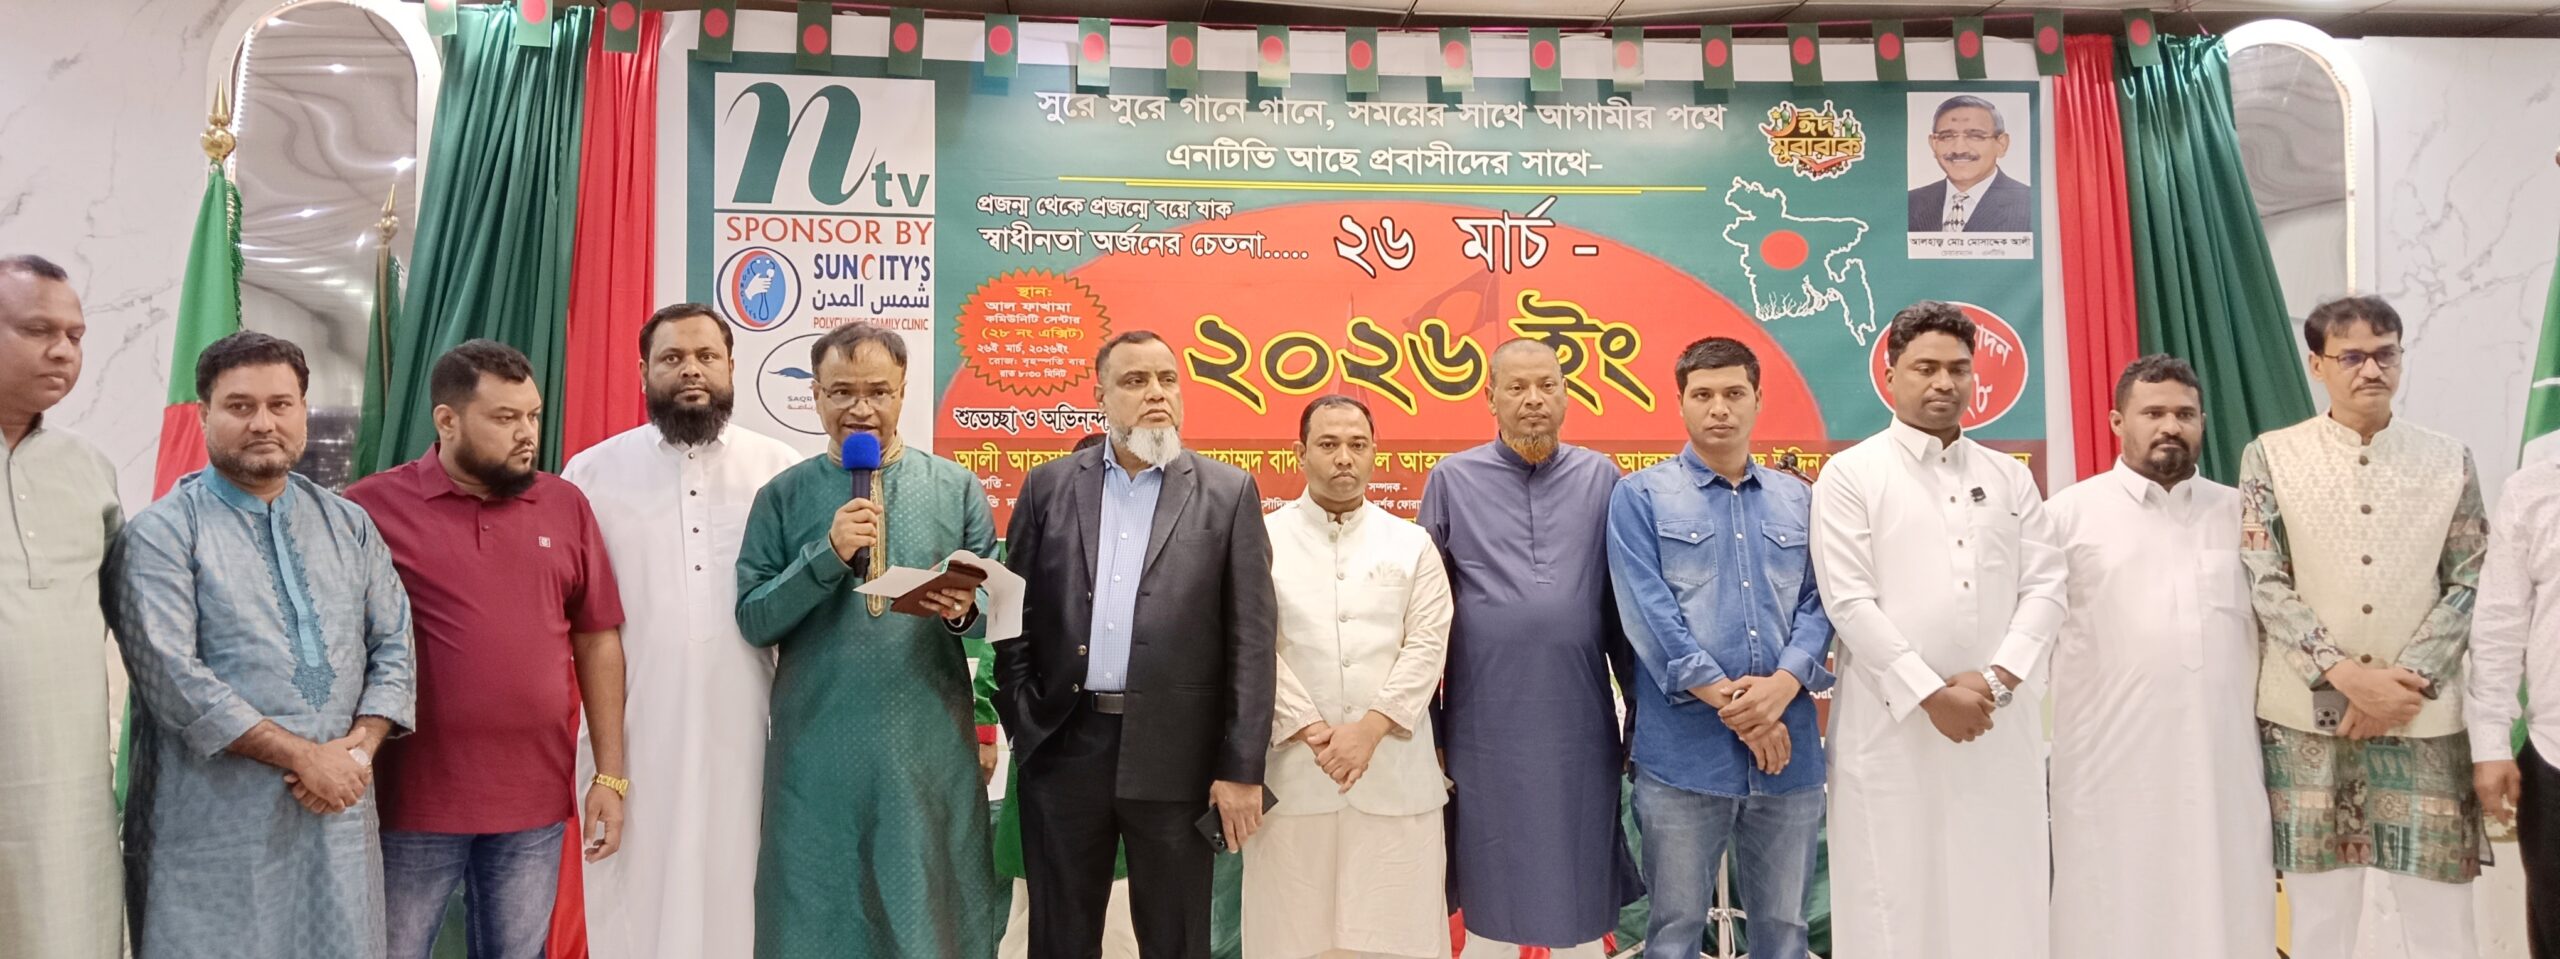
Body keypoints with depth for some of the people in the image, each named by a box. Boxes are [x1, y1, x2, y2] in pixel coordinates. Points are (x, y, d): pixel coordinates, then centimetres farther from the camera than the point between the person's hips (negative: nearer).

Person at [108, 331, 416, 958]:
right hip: (213, 831, -4)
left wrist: (358, 747, -8)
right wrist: (304, 755, -15)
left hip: (337, 815, 4)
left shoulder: (351, 526, 11)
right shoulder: (161, 534, -4)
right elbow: (173, 678, -13)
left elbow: (393, 650, 9)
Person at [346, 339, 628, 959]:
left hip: (536, 800, 3)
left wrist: (610, 774, 5)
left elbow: (598, 641, 8)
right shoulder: (374, 506, -5)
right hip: (415, 799, -3)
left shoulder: (566, 506, 6)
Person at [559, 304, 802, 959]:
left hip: (740, 729, 0)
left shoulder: (780, 470, 3)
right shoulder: (593, 473, 4)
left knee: (731, 890, 9)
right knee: (637, 901, 8)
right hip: (631, 731, 0)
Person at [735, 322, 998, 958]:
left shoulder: (956, 488, 4)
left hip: (929, 745, 0)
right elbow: (753, 619, -2)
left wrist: (965, 608, -18)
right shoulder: (783, 496, 4)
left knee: (928, 907, 8)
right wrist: (827, 555, -16)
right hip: (817, 750, 0)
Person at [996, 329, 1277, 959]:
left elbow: (1250, 638, -3)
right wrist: (1022, 720, -1)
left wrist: (1242, 768, -7)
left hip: (1175, 754, -2)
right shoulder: (1049, 486, 7)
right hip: (1064, 745, 2)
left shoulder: (1228, 493, 1)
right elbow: (1016, 614, 8)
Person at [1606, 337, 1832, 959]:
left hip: (1790, 749, 4)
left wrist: (1783, 685, -14)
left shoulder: (1798, 500, 13)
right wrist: (1731, 702, -14)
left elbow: (1818, 601, 5)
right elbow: (1647, 611, -8)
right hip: (1684, 751, -3)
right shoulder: (1641, 496, 1)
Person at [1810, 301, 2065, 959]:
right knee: (1896, 902, 1)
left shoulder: (2009, 477, 12)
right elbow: (1849, 601, -8)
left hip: (2001, 722, 4)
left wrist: (1997, 678, -9)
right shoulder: (1851, 474, -1)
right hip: (1892, 723, -4)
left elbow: (2045, 587, 6)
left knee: (2002, 898, 8)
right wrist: (1930, 694, -12)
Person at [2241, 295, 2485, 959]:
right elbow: (2265, 584, -4)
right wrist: (2347, 676, -14)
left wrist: (2406, 681, -9)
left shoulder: (2449, 461, 7)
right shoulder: (2271, 457, 1)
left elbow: (2470, 586, 4)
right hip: (2308, 717, -1)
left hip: (2424, 720, 2)